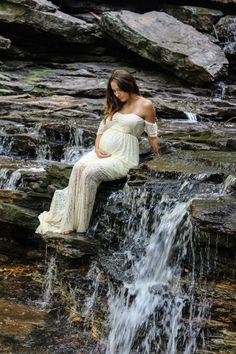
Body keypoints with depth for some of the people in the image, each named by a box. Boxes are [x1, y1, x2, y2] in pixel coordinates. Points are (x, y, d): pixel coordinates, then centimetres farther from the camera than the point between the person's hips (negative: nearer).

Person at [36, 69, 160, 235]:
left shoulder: (145, 105, -1)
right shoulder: (114, 104, 18)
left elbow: (153, 137, 3)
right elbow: (101, 129, 17)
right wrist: (97, 149, 0)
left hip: (123, 157, -5)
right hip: (103, 152, 6)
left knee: (89, 173, -30)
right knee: (78, 168, -26)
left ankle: (79, 225, -23)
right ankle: (68, 220, -27)